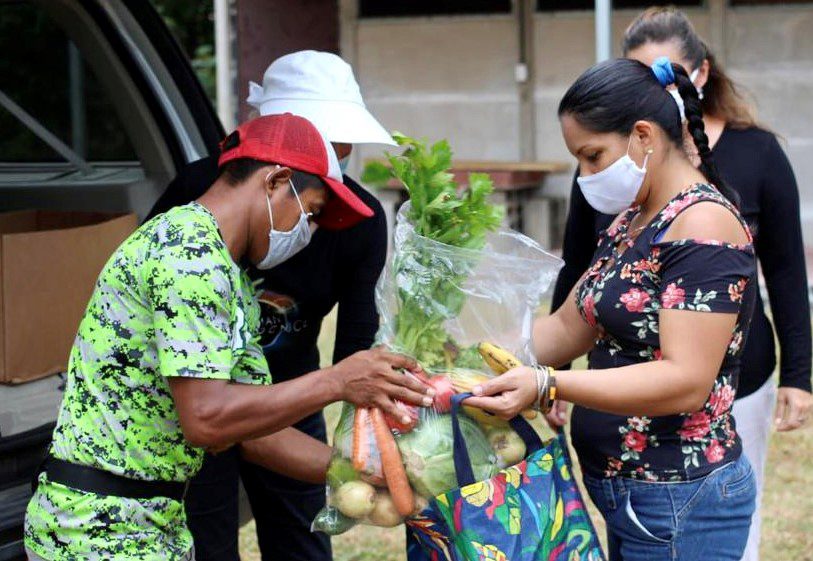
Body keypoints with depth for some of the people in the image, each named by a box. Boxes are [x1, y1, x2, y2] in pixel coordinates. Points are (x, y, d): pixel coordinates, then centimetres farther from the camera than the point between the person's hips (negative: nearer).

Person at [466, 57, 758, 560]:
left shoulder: (703, 225, -19)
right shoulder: (632, 221, 12)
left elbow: (685, 382, -26)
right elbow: (569, 328, 13)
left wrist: (544, 386, -32)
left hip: (681, 506, -9)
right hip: (628, 497, 9)